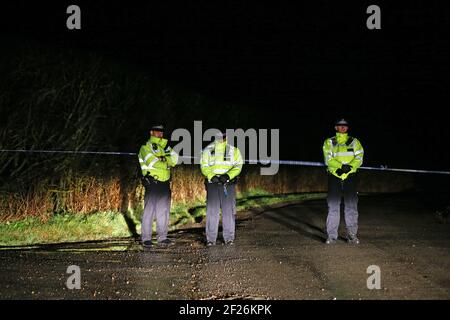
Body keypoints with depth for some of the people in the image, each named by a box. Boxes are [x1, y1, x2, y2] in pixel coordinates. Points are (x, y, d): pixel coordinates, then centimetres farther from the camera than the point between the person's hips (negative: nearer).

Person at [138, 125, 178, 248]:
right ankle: (146, 239, -2)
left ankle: (162, 238, 13)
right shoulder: (145, 147, 1)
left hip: (165, 183, 7)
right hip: (152, 183, -6)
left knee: (164, 211, 8)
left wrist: (162, 158, -14)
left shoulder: (165, 146, 20)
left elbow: (174, 159, 3)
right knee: (149, 210, -6)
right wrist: (166, 164, -6)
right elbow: (151, 161, -15)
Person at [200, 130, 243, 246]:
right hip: (212, 183, 1)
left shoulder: (233, 149, 9)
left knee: (229, 210, -2)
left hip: (228, 183, 0)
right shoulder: (208, 149, 11)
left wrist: (228, 175, -15)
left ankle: (229, 238, 4)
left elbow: (238, 166, 2)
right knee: (212, 210, -2)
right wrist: (212, 176, -13)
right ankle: (211, 239, 2)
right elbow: (204, 166, 6)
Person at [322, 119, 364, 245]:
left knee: (351, 206, 0)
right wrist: (341, 166, -20)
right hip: (334, 177, -1)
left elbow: (359, 158, 1)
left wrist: (350, 167, -19)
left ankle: (352, 235, 8)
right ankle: (331, 236, 3)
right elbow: (328, 159, -4)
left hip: (350, 176, 1)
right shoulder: (329, 142, 9)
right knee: (333, 207, -1)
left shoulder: (354, 142, 13)